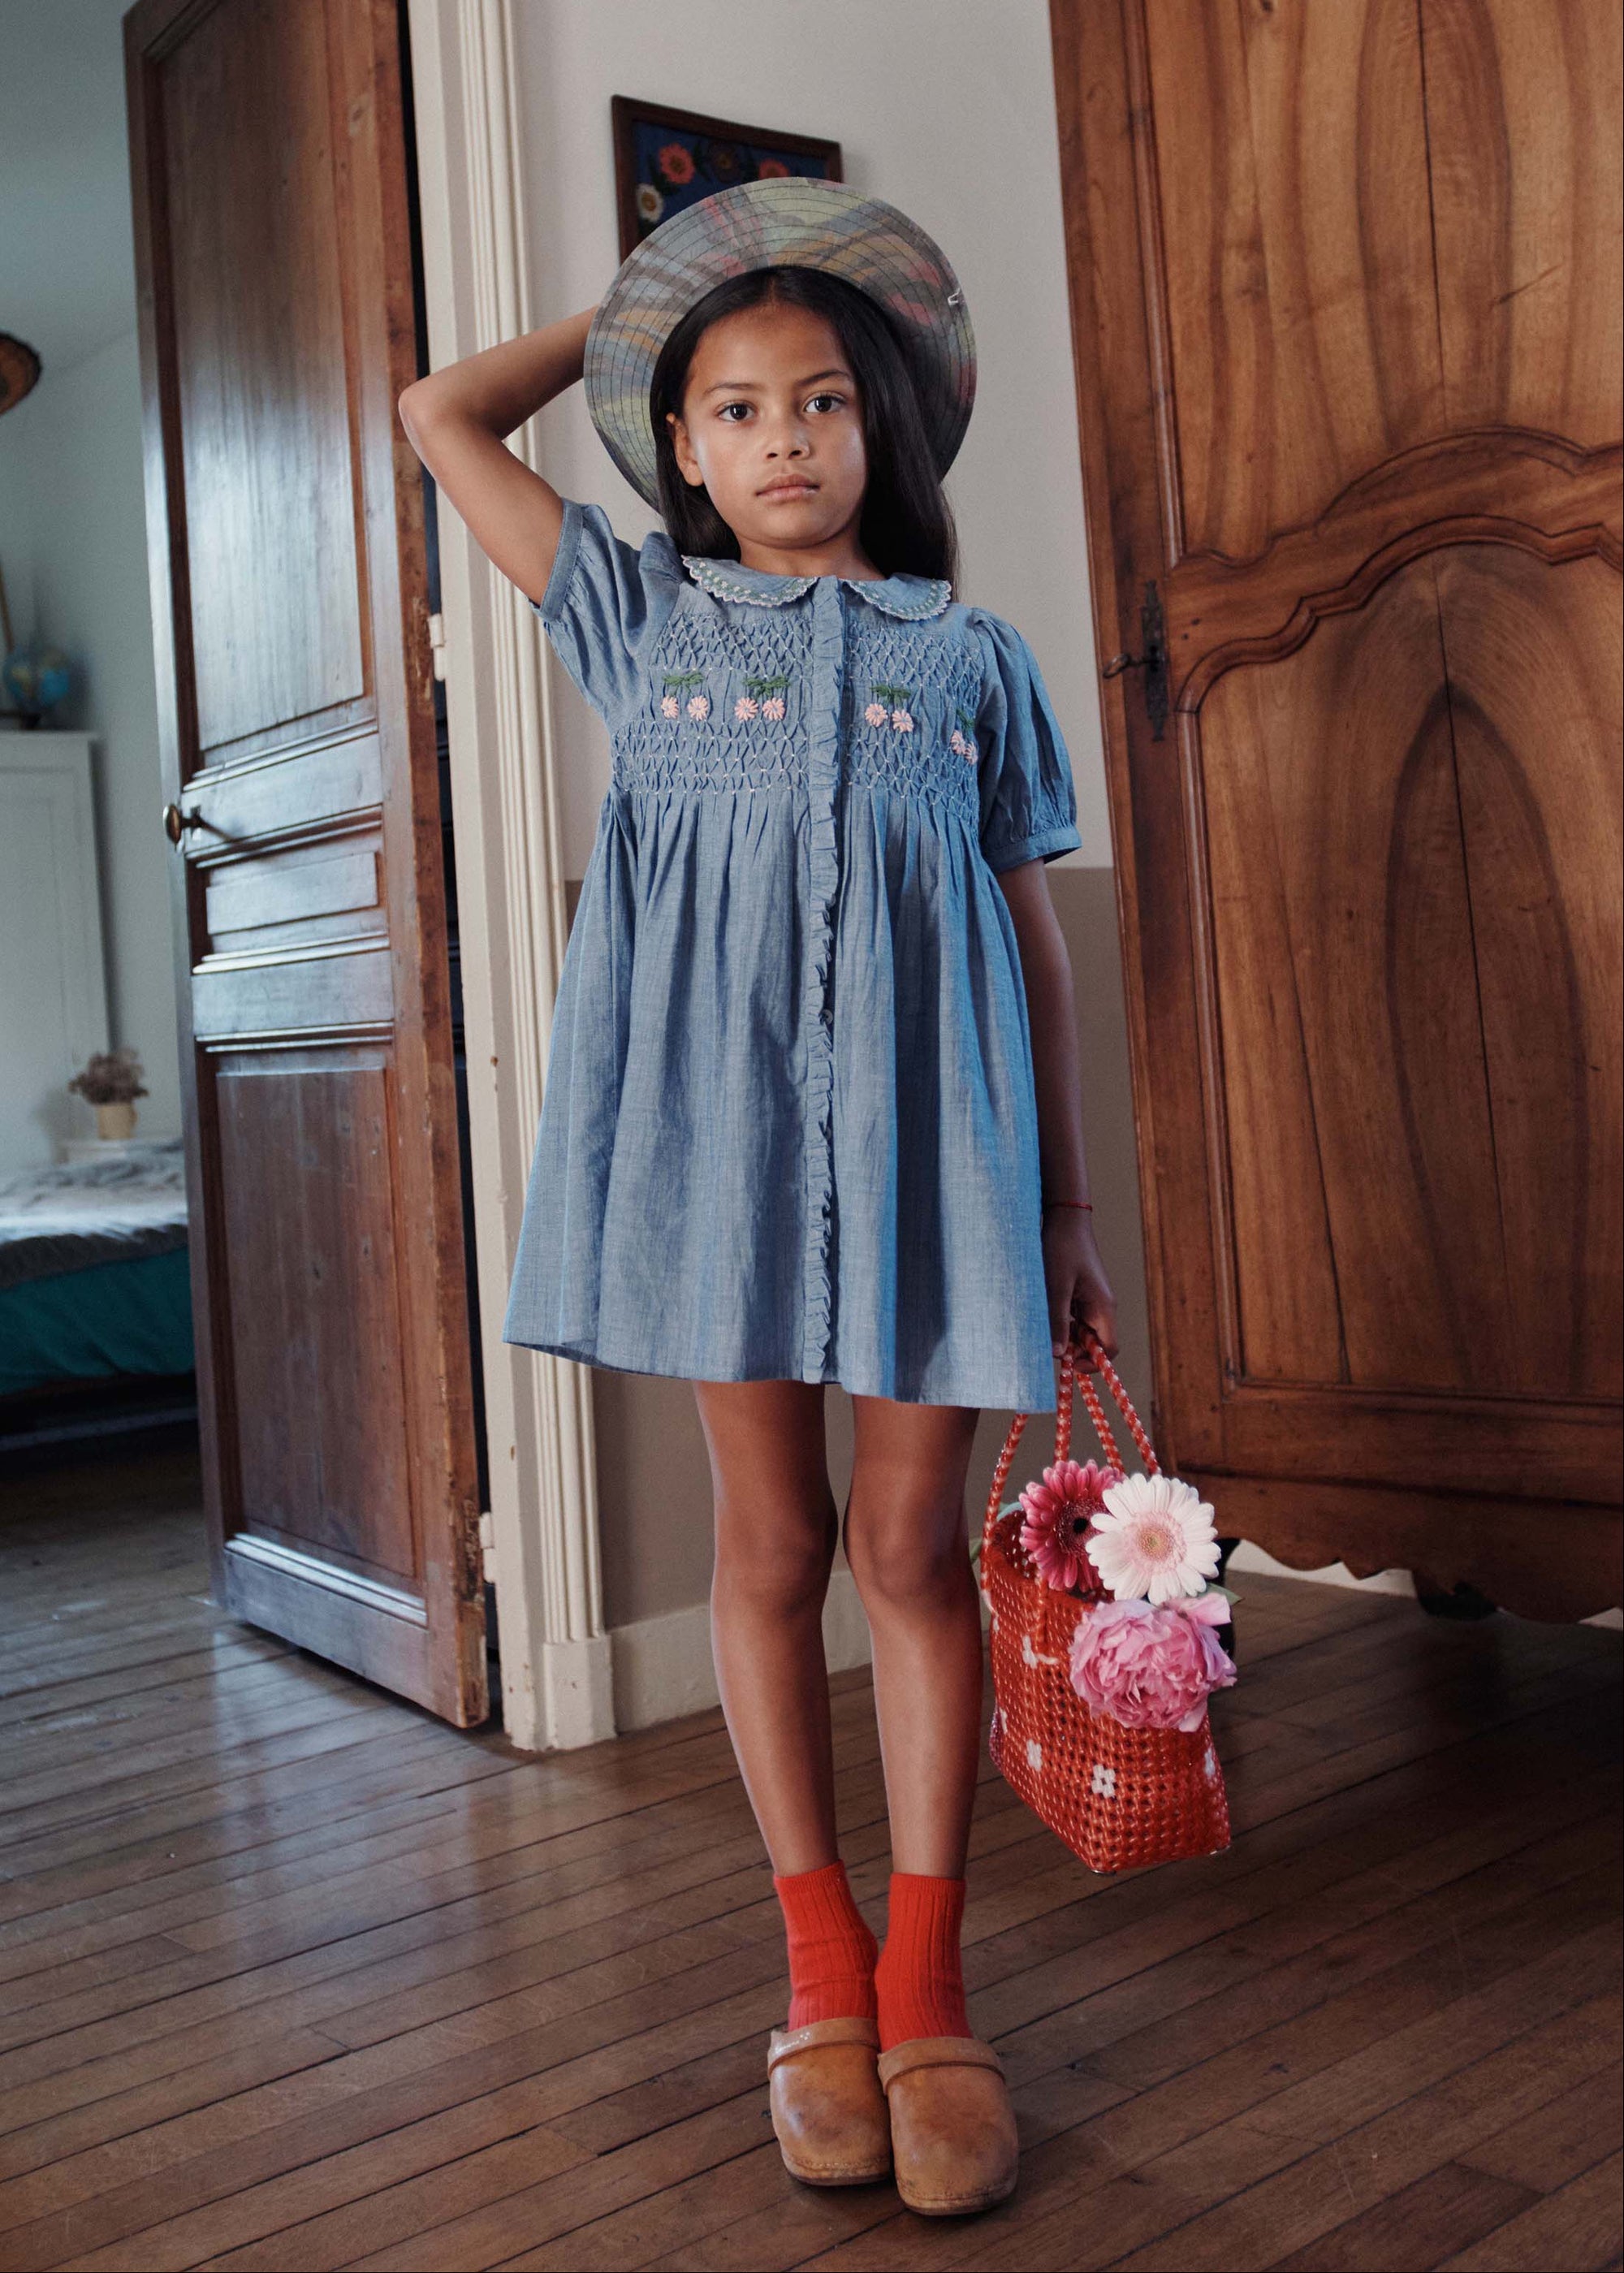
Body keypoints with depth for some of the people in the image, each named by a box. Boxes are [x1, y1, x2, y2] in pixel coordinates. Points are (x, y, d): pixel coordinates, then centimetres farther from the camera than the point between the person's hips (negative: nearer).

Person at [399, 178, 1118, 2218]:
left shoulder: (972, 656, 12)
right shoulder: (643, 617, 14)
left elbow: (1032, 937, 11)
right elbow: (440, 416, 17)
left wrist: (1066, 1206, 7)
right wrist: (630, 314, 24)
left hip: (916, 1125, 0)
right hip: (714, 1116, 0)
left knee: (912, 1541, 2)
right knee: (769, 1538, 5)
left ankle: (924, 1979, 13)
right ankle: (821, 1965, 18)